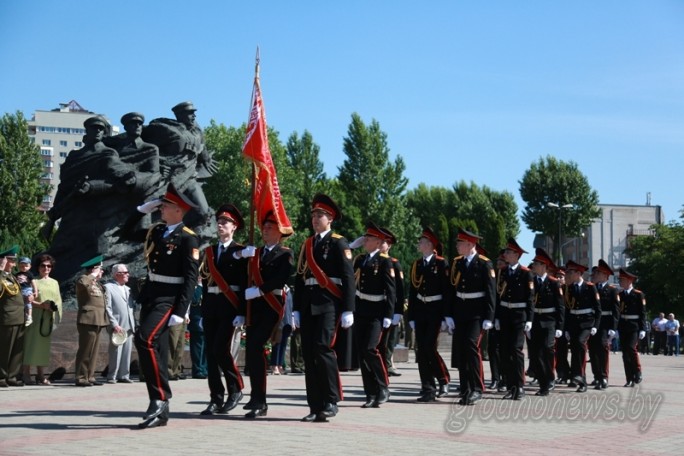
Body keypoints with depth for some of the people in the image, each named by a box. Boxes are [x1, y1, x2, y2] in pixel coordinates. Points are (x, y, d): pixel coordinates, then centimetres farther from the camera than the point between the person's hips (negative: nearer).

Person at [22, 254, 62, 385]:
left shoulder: (54, 283, 17)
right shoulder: (33, 281, 3)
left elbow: (58, 300, 18)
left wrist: (55, 307, -4)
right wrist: (41, 305, -17)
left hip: (48, 318, 4)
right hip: (35, 317, -4)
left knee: (44, 344, 3)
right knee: (31, 343, -7)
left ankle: (41, 374, 6)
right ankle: (26, 374, -5)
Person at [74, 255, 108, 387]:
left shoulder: (97, 283, 22)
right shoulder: (84, 279, -6)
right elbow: (82, 283, -32)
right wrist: (94, 275, -19)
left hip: (97, 321, 9)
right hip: (88, 320, -9)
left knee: (93, 351, 10)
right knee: (85, 351, -9)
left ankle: (90, 377, 15)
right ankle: (81, 378, -6)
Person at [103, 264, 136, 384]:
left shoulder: (128, 289, 21)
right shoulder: (108, 287, -2)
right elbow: (107, 308, -9)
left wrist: (134, 324, 13)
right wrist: (115, 324, -16)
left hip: (129, 327, 6)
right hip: (118, 327, -6)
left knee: (127, 352, 5)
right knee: (116, 352, -6)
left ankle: (124, 376, 11)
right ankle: (112, 377, 2)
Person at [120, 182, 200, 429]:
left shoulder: (188, 238, -10)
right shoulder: (156, 231, 12)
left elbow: (191, 278, -14)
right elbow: (126, 234, 25)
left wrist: (180, 311, -21)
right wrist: (141, 210, 13)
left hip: (169, 298, -8)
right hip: (149, 295, 8)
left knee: (144, 339, -25)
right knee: (156, 349, 9)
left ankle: (159, 398, -18)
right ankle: (161, 410, 16)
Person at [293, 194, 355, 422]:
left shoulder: (338, 243, 0)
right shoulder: (307, 244, 18)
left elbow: (348, 277, -5)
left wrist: (348, 310, -12)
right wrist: (296, 309, 14)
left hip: (328, 302, -6)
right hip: (308, 303, 6)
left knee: (323, 348, -17)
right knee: (309, 354, 3)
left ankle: (331, 401, -7)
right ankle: (315, 407, 7)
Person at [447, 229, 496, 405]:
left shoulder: (484, 264, -5)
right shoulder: (456, 263, 9)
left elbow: (491, 292, -7)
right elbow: (451, 290, 10)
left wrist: (488, 319, -11)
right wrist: (449, 315, 4)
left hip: (477, 312, -5)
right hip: (460, 312, 5)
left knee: (471, 344, -18)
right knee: (459, 350, 4)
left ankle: (477, 388, -9)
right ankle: (466, 391, 12)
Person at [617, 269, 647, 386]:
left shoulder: (639, 294, -1)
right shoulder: (619, 295, 10)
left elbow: (642, 313, -4)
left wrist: (643, 329, -10)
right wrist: (615, 328, 7)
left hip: (634, 327, -4)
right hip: (623, 327, 5)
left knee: (631, 348, -20)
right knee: (625, 353, 3)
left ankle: (638, 373, 0)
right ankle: (630, 379, 8)